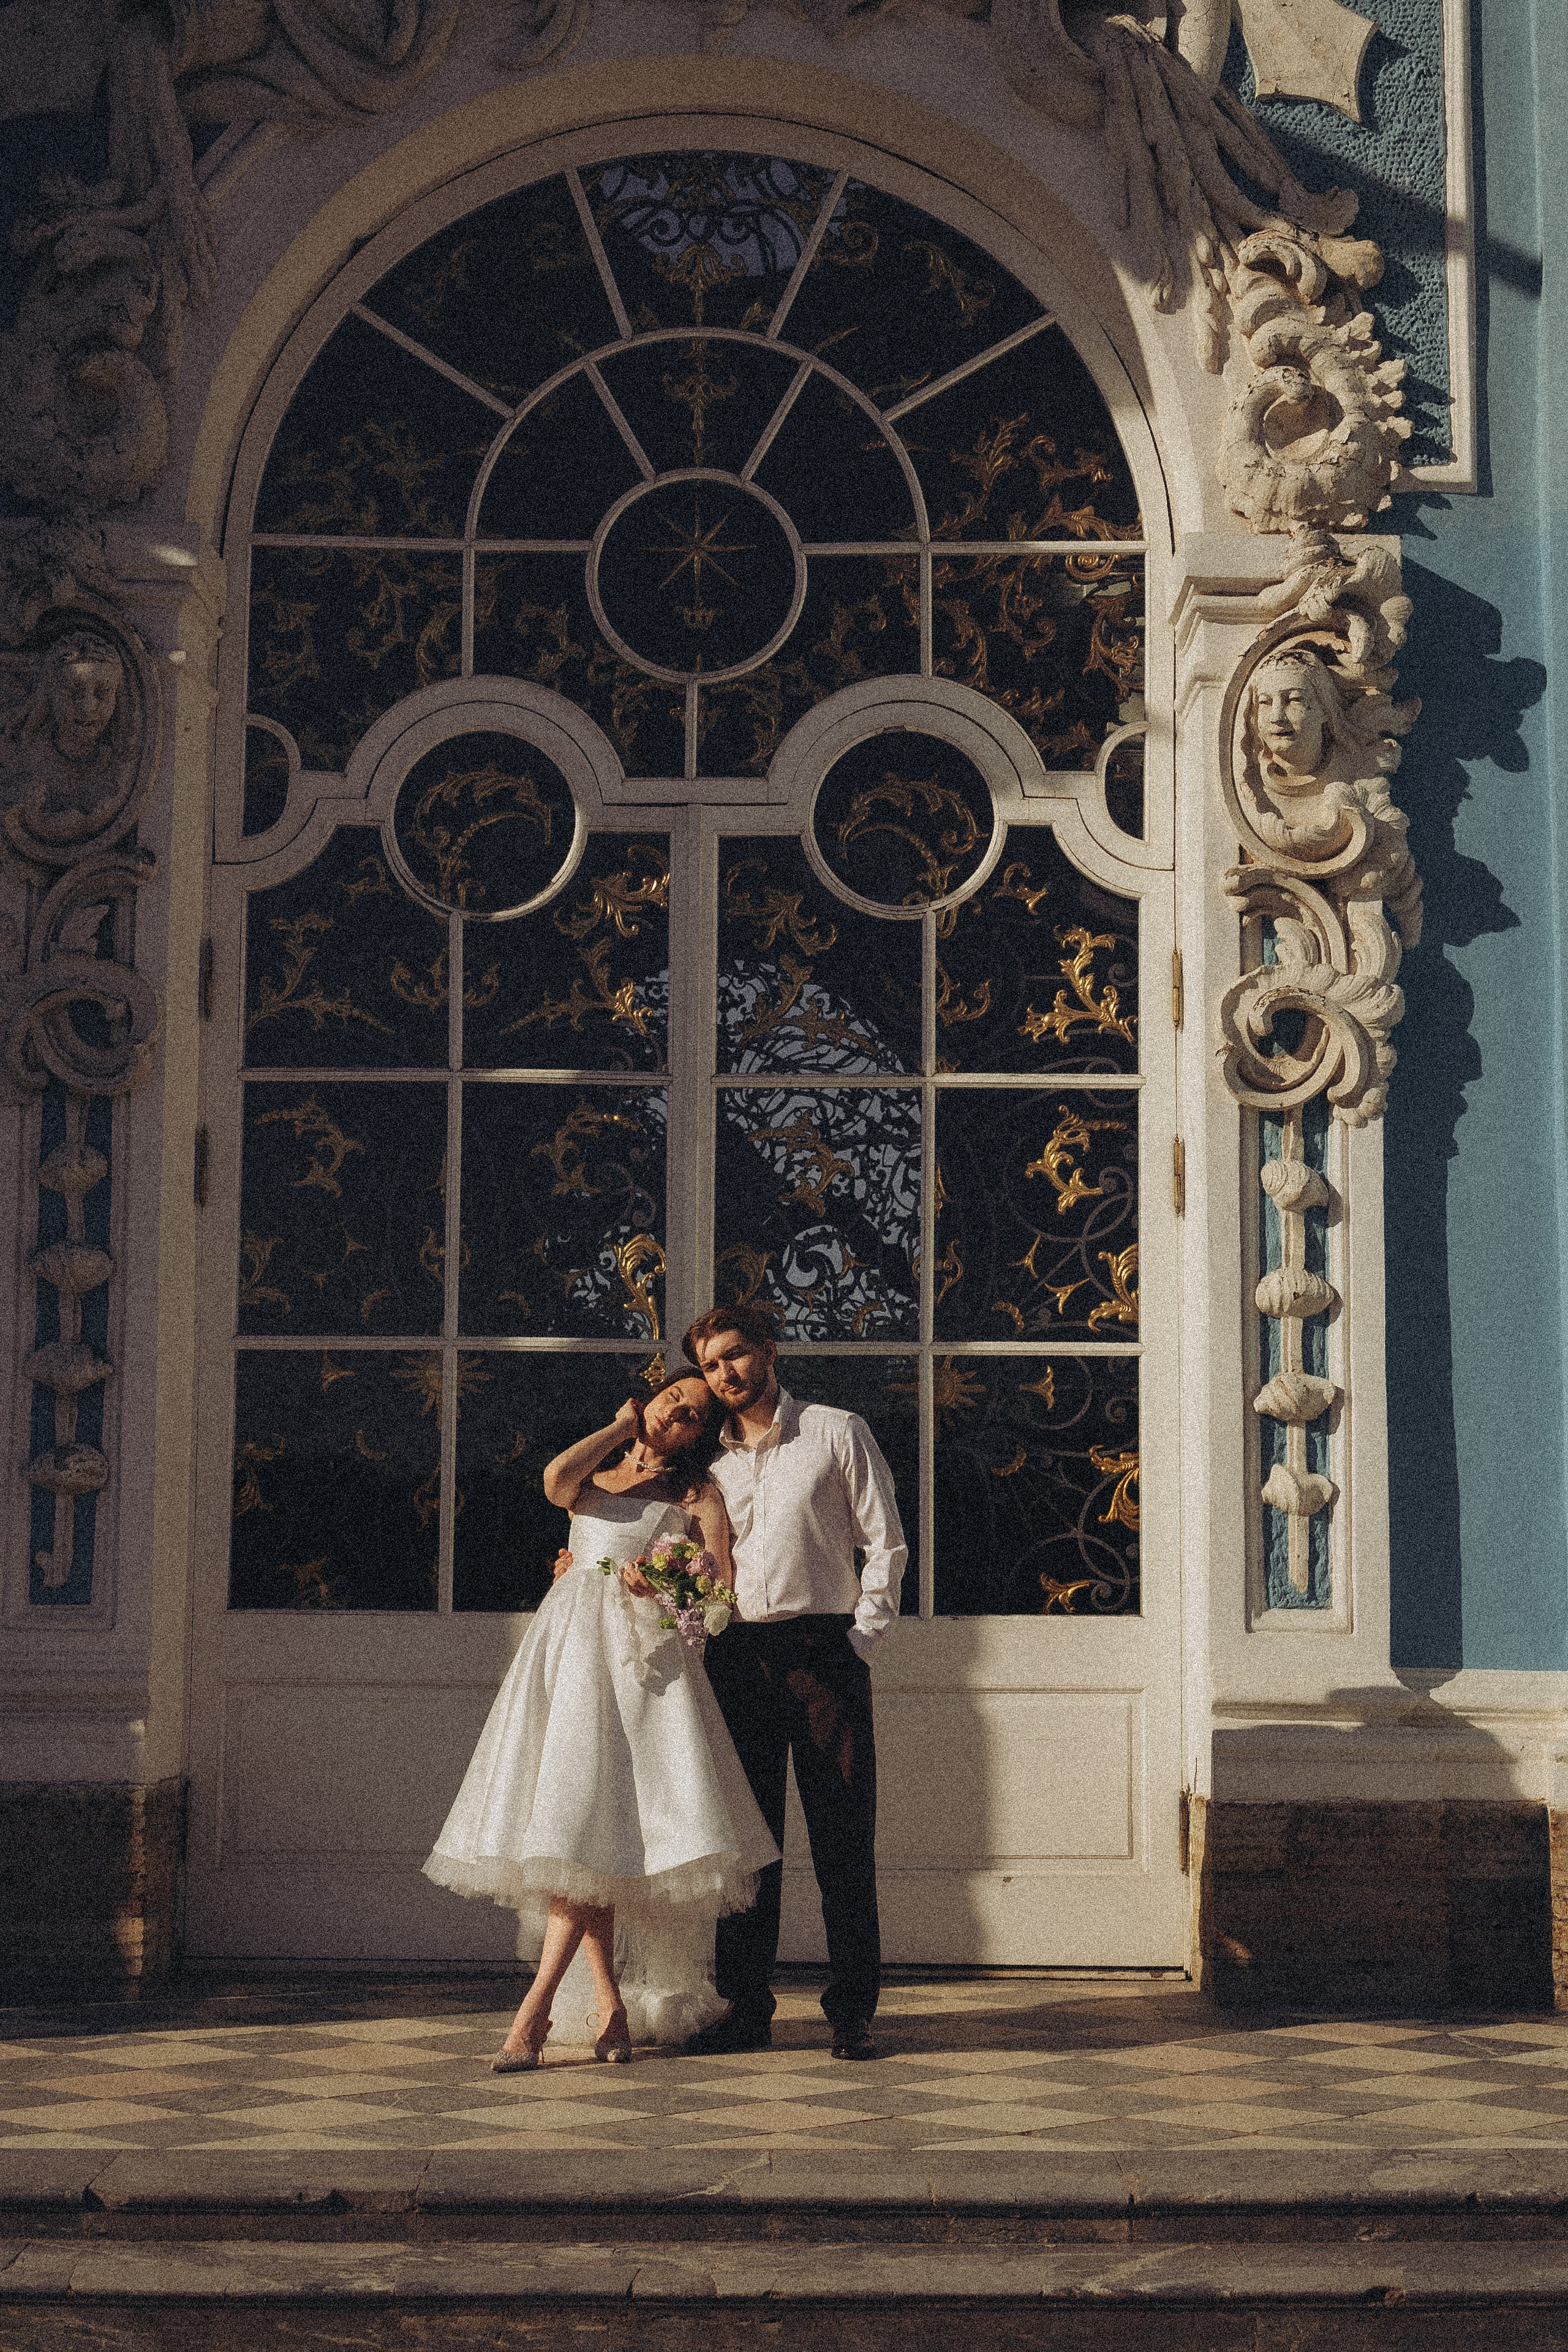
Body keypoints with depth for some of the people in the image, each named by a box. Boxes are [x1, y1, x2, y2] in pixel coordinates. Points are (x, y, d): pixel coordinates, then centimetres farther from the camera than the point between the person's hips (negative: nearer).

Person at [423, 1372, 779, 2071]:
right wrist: (621, 1425, 8)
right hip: (568, 1647, 4)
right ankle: (611, 2006, 1)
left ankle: (534, 2012, -18)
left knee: (586, 1818, -16)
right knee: (568, 1825, -3)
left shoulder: (698, 1493, 13)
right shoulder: (593, 1473, 21)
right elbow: (556, 1478, -5)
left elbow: (724, 1588, 3)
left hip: (641, 1655, -4)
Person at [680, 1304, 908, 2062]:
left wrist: (863, 1636, -5)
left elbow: (885, 1541, 3)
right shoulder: (711, 1457, 15)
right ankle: (745, 2006, 10)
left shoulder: (835, 1432, 4)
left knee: (843, 1834, -3)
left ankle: (852, 2010, 2)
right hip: (736, 1655, 3)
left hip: (823, 1649, -3)